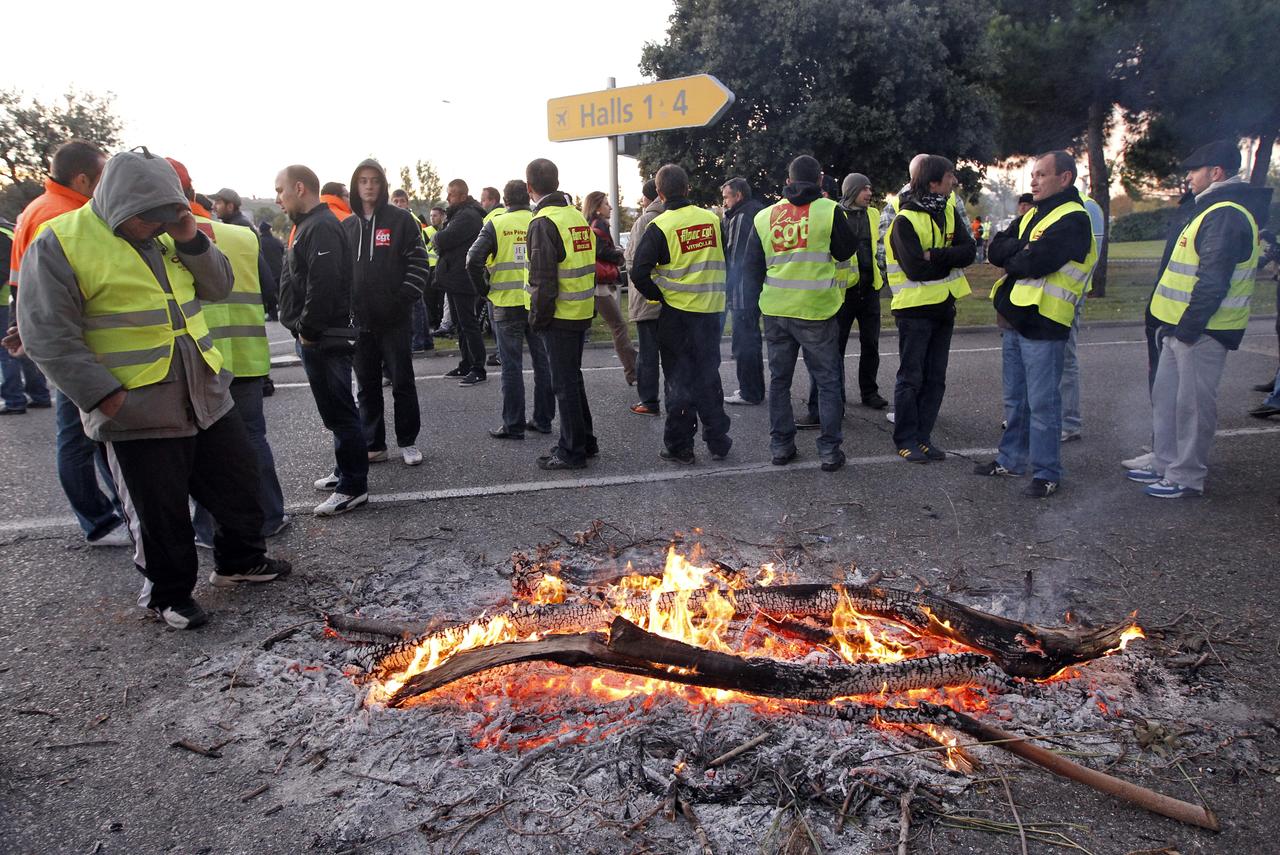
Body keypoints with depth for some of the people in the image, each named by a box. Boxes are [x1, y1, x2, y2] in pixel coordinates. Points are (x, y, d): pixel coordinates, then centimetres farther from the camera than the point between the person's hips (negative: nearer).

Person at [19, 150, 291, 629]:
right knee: (161, 511, 6)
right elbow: (47, 335, -13)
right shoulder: (60, 243, -11)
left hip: (207, 397, 6)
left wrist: (191, 241, -7)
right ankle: (169, 594, 27)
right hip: (137, 409, -6)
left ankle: (240, 560, 38)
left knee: (238, 482, 17)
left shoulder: (166, 235, 8)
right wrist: (103, 394, -18)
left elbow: (218, 287, 10)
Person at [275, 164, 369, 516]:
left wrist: (308, 330, -17)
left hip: (324, 339, -11)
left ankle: (353, 486, 1)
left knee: (338, 411, -5)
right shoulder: (309, 225, 19)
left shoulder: (321, 227, -15)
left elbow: (323, 285, -25)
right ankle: (345, 472, 28)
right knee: (335, 410, 17)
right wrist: (303, 330, 15)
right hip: (316, 338, 11)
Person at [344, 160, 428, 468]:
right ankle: (373, 445, 18)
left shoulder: (401, 219, -1)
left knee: (402, 381, 3)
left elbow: (419, 263, -5)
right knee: (367, 385, 9)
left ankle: (408, 442, 15)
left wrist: (404, 299, -13)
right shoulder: (346, 227, 11)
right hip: (359, 320, 4)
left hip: (395, 318, -4)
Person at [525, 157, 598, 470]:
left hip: (559, 316, -8)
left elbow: (543, 280, -20)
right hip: (583, 313, 8)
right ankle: (584, 441, 29)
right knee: (573, 379, 19)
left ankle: (572, 451, 9)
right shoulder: (578, 216, 10)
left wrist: (537, 318, -10)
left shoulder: (543, 223, -15)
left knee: (564, 384, 1)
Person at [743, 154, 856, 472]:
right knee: (828, 381, 6)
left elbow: (752, 268, 10)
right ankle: (830, 450, 5)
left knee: (779, 379, 14)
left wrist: (760, 298, 21)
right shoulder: (829, 210, -6)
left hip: (775, 311, 3)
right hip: (816, 310, -3)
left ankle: (781, 445, 17)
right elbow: (845, 252, 7)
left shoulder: (764, 217, 5)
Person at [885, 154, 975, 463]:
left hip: (944, 306, 7)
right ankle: (906, 440, 10)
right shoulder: (905, 220, -14)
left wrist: (933, 256, -18)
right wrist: (949, 259, -8)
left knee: (935, 378, 10)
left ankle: (922, 437, 19)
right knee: (911, 377, 0)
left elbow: (968, 252, -4)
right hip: (915, 307, -7)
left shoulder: (949, 211, 7)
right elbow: (916, 268, -23)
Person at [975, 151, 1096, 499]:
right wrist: (1023, 251, -13)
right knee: (1015, 399, 17)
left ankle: (1047, 473, 8)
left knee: (1042, 403, -2)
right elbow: (996, 250, 5)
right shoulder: (1032, 215, 16)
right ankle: (1011, 459, 29)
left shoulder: (1073, 219, -12)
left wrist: (1012, 258, -3)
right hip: (1014, 319, 9)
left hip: (1042, 324, -9)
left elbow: (1034, 263, -23)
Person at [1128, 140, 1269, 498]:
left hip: (1201, 330, -11)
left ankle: (1186, 477, 8)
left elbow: (1213, 283, -23)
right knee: (1165, 396, 16)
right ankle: (1165, 465, 26)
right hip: (1183, 327, 11)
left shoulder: (1225, 216, -17)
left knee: (1193, 404, -2)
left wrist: (1187, 327, -21)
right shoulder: (1214, 210, 18)